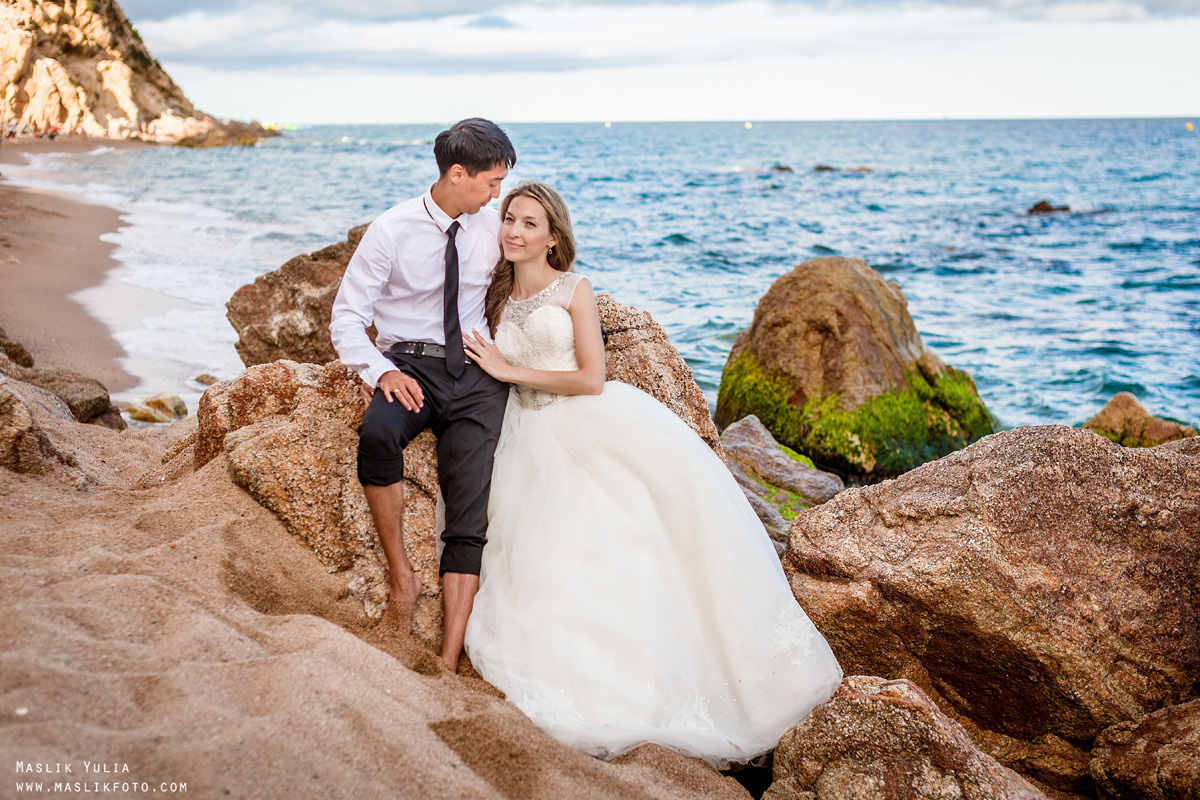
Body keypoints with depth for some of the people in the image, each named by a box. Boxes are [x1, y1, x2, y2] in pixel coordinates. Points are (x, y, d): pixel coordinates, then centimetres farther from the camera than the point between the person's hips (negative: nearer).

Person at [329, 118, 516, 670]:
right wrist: (382, 371, -19)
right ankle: (402, 575, -20)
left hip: (476, 370, 2)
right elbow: (346, 318, -2)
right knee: (377, 433, -38)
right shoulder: (391, 231, -3)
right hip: (410, 364, -2)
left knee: (468, 514, -16)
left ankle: (450, 661, -20)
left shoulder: (492, 225, 8)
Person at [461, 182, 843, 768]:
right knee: (554, 549, -18)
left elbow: (591, 379, -6)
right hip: (538, 439, 4)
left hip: (598, 423, -3)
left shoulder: (575, 290, 3)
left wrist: (509, 370, -5)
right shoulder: (497, 299, 16)